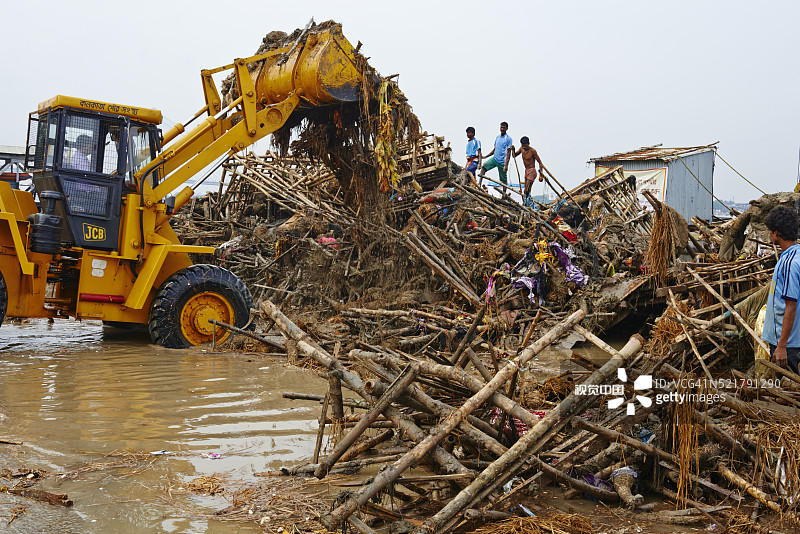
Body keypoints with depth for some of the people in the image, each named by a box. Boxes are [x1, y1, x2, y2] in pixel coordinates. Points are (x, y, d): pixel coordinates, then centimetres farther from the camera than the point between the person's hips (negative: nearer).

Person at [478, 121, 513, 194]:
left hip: (502, 161, -5)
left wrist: (506, 165, -18)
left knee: (503, 180, 3)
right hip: (495, 158, 6)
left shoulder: (508, 139, -7)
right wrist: (485, 156, 15)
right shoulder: (497, 138, 13)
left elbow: (508, 152, -11)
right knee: (483, 166, -18)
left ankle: (504, 193, 15)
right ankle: (479, 183, -23)